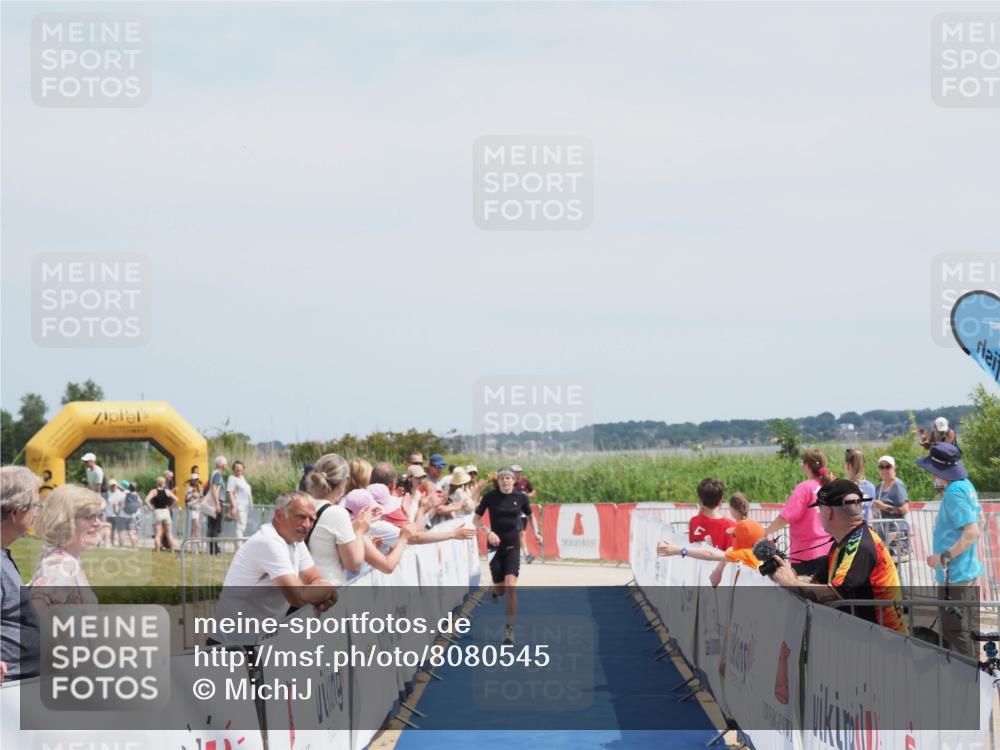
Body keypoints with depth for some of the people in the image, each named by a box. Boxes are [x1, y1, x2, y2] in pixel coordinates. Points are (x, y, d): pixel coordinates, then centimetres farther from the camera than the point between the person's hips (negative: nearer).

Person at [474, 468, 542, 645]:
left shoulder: (521, 497, -1)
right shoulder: (490, 497, -5)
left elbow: (531, 516, 15)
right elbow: (476, 519, -1)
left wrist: (536, 532, -1)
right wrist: (488, 532, -17)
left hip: (513, 546, 0)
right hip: (495, 545, 0)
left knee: (511, 586, -17)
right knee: (500, 590, 5)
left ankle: (510, 629, -10)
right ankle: (494, 591, 47)